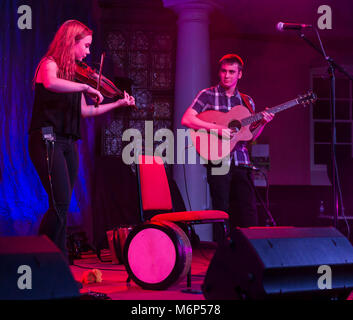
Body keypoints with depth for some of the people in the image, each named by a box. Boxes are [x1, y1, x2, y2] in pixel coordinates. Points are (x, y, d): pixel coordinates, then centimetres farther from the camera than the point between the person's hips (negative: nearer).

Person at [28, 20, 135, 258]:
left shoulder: (73, 72, 17)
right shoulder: (49, 64, -5)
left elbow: (85, 111, 20)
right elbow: (51, 84, -31)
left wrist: (119, 103, 20)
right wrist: (86, 87, -26)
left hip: (68, 144, 8)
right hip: (47, 140, -8)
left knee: (62, 207, 5)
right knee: (61, 204, -15)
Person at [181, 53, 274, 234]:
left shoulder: (246, 102, 16)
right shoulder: (207, 95, 2)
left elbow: (251, 136, 18)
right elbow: (186, 119, -11)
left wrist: (262, 123, -2)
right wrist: (218, 129, -18)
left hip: (241, 161, 4)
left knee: (249, 216, 0)